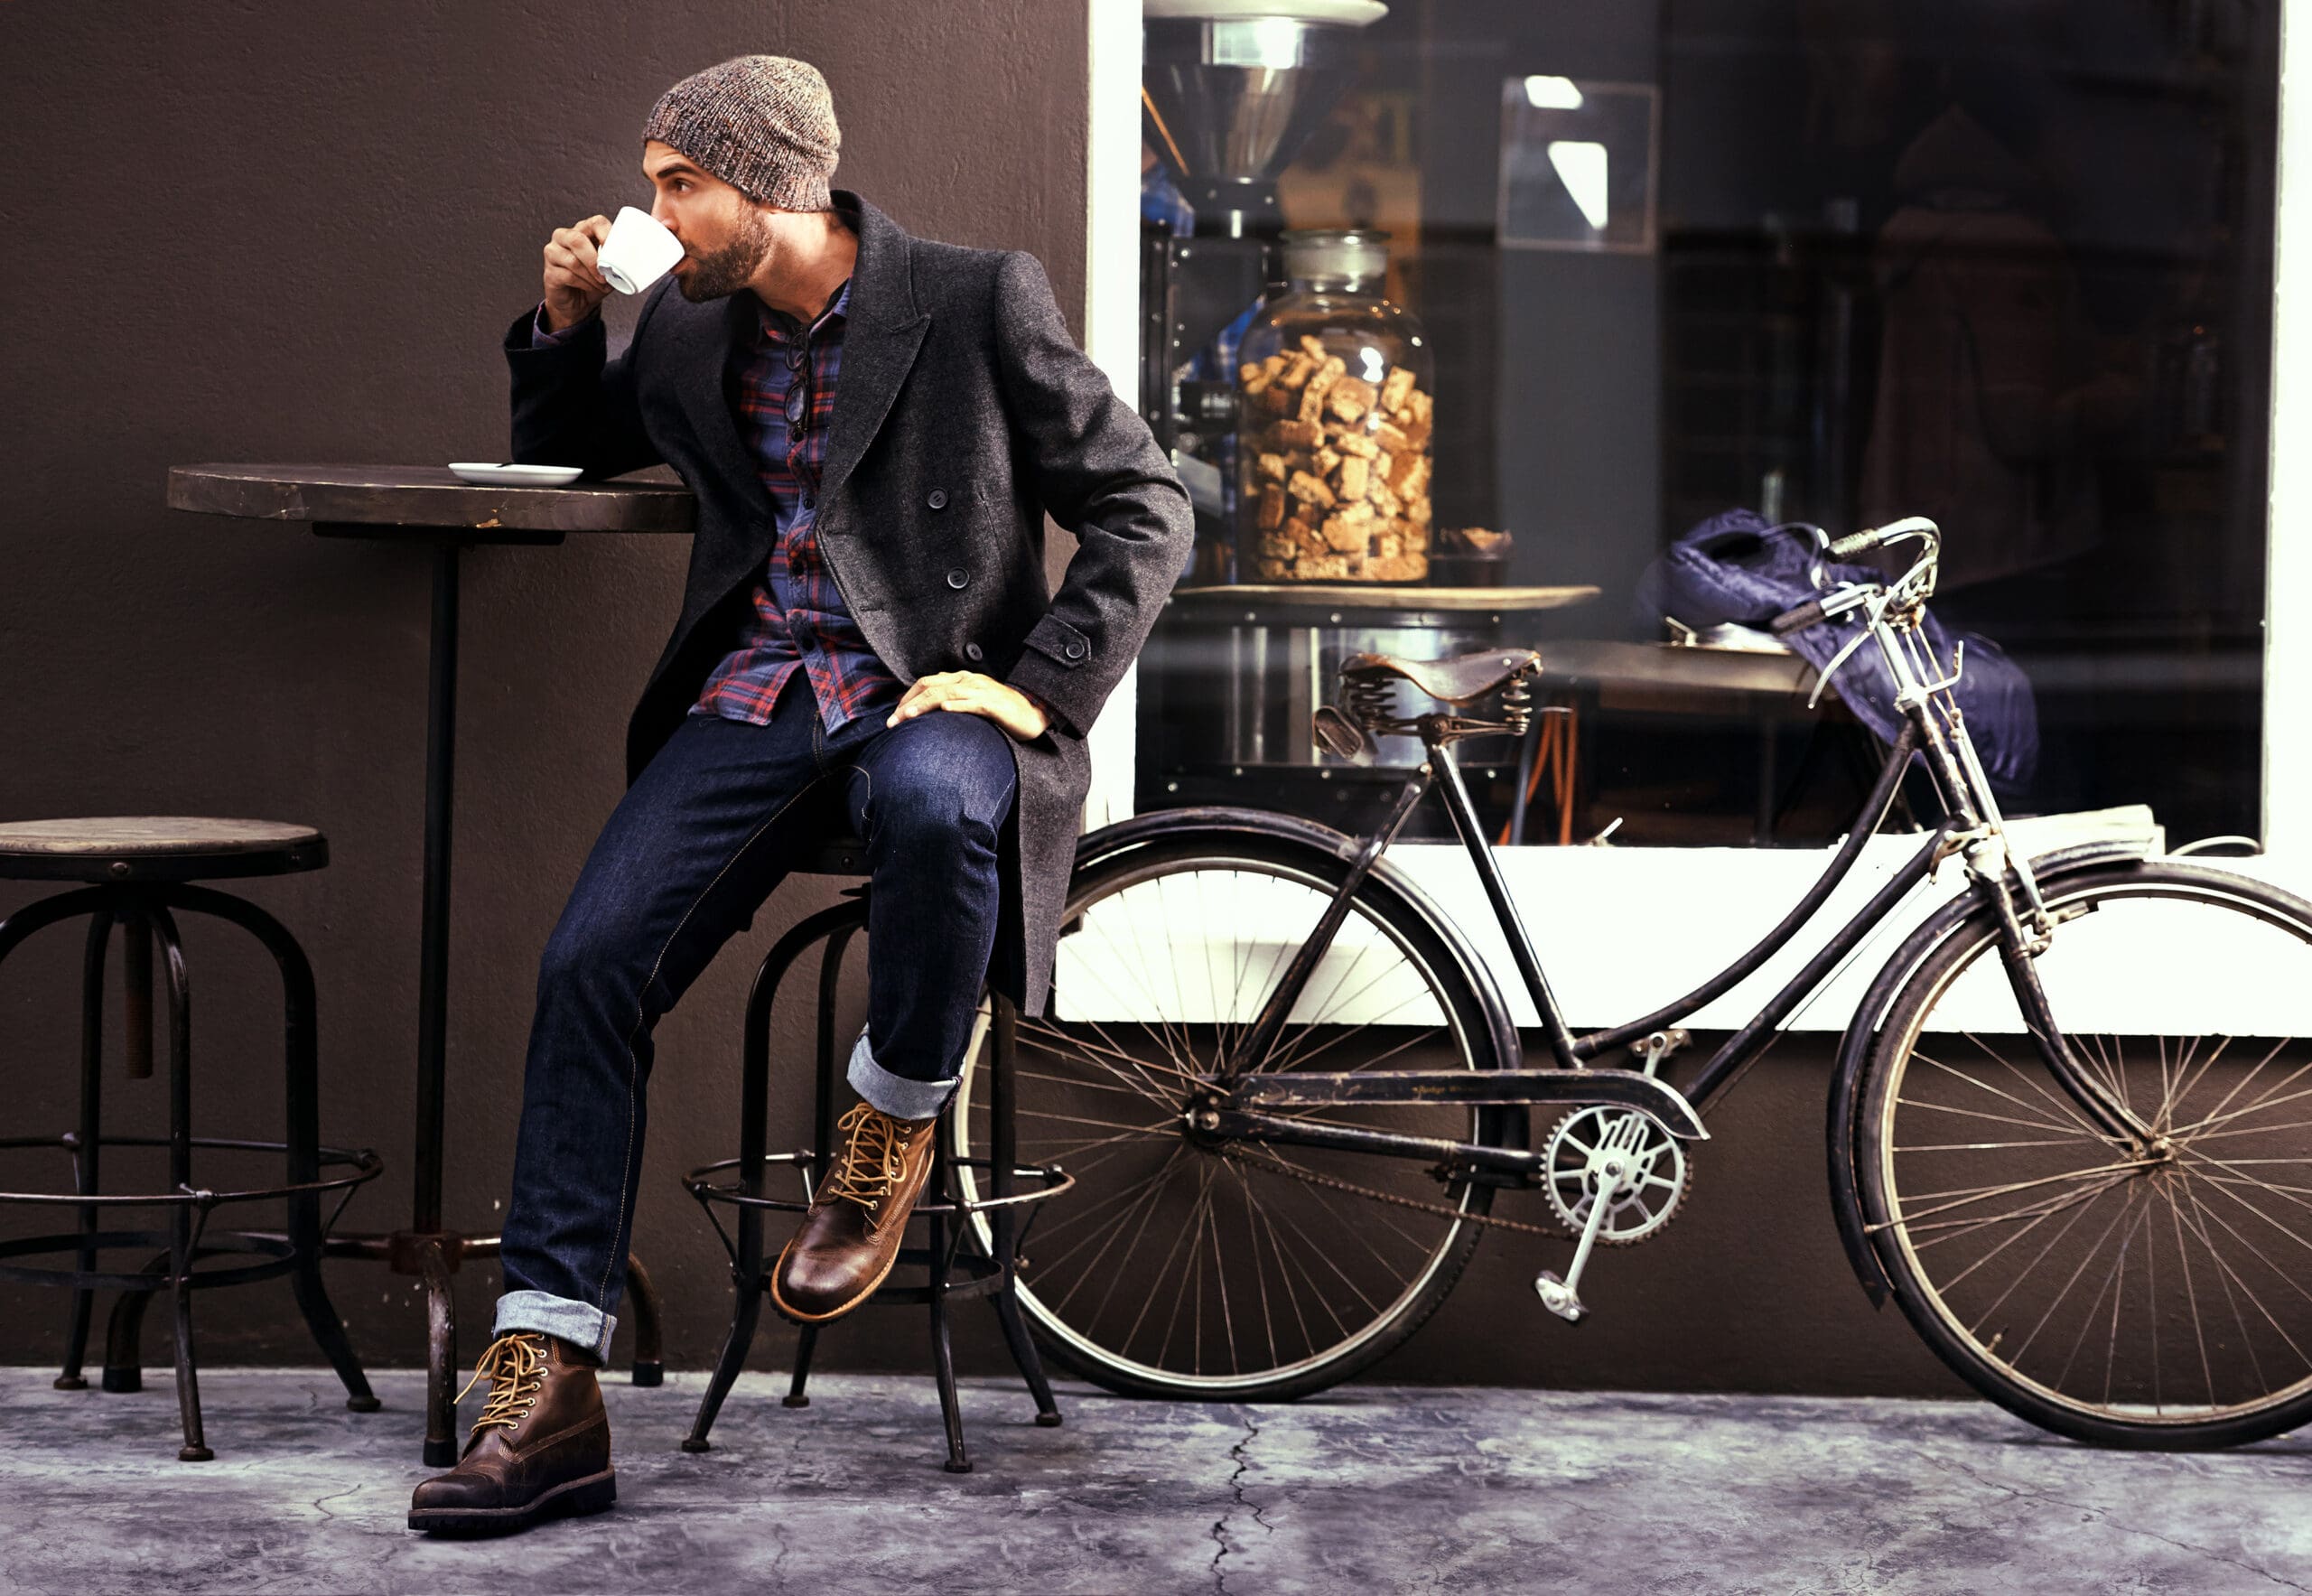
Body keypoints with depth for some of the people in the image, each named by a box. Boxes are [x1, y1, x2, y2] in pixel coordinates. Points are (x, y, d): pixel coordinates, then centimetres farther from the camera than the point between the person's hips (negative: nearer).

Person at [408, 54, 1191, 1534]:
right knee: (590, 962, -19)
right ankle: (546, 1396, -17)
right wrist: (566, 322, 8)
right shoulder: (688, 329, 11)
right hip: (755, 699, 5)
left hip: (932, 693, -4)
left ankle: (891, 1132, -13)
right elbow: (562, 452, 30)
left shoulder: (982, 303, -5)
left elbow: (1147, 511, -3)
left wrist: (1034, 687, -15)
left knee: (934, 801, -42)